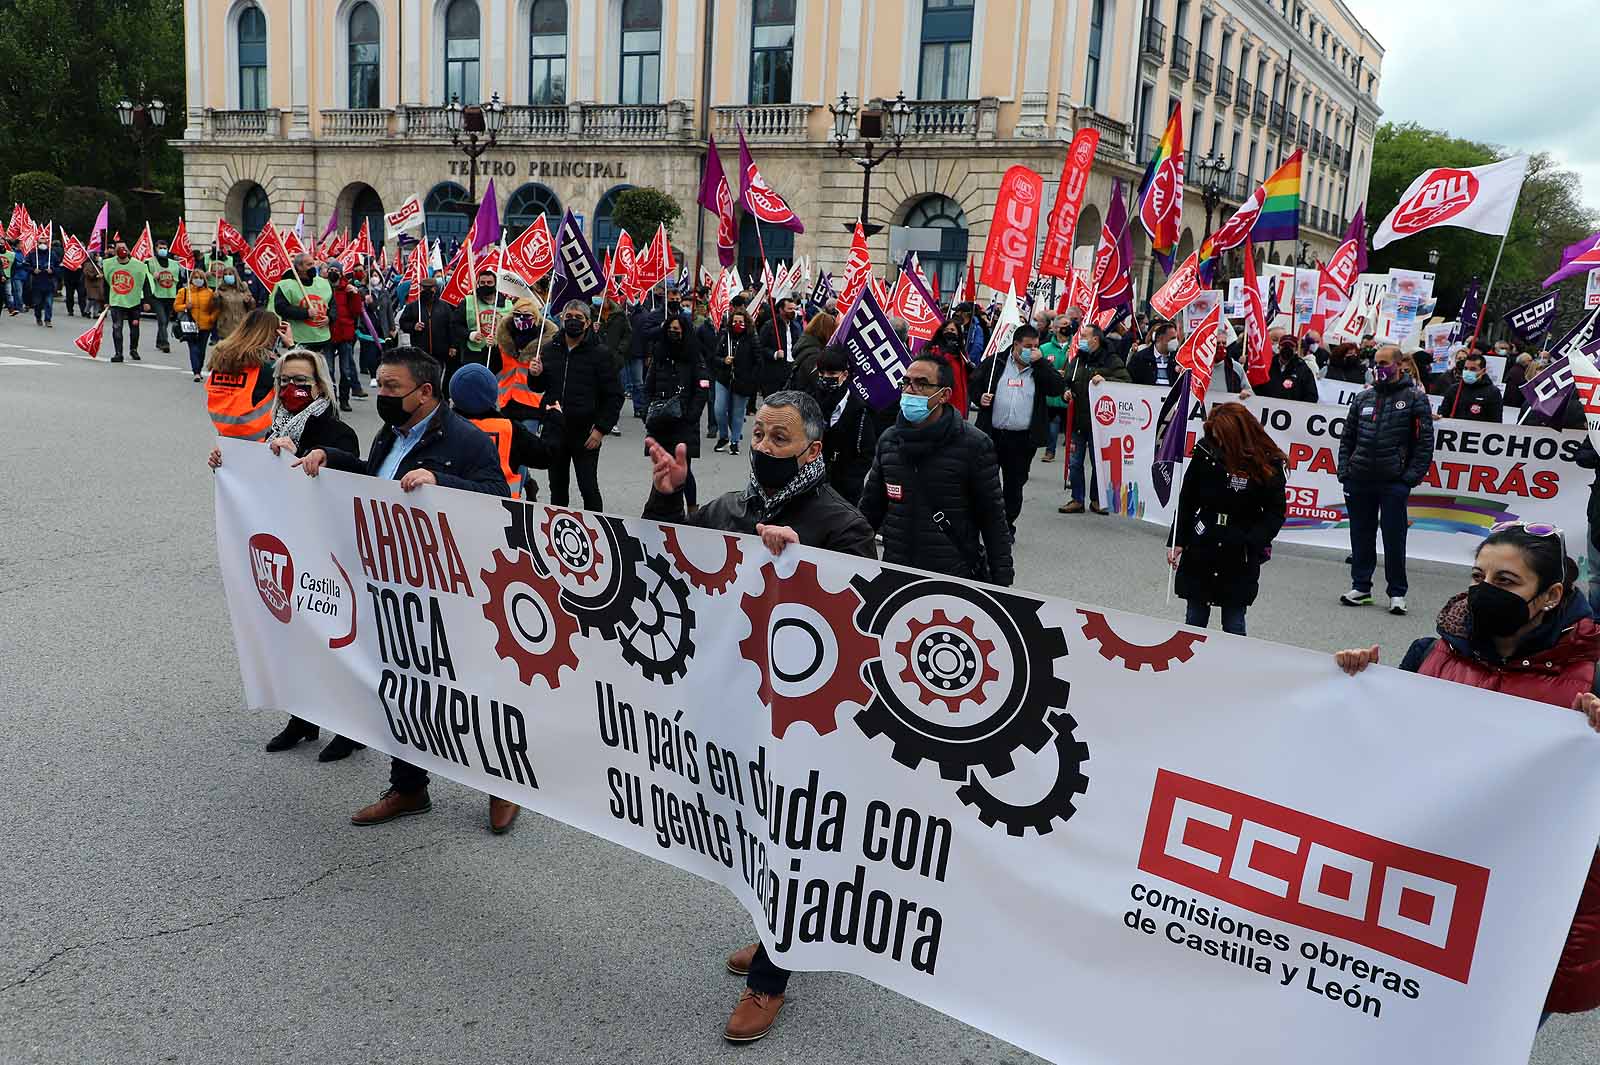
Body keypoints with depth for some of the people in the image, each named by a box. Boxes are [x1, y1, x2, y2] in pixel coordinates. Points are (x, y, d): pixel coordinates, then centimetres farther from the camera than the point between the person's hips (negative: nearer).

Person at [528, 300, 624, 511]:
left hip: (585, 434, -4)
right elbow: (539, 388, 18)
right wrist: (535, 376, -5)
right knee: (557, 486, 15)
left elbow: (614, 396, -6)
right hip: (553, 430, 4)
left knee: (588, 487, -1)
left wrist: (601, 429, -12)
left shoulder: (598, 355, -6)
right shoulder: (549, 350, 6)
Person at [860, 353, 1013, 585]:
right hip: (895, 574, 4)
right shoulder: (888, 440, 6)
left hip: (957, 578, -4)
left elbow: (993, 519, -5)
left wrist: (1001, 578, -6)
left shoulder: (974, 445, -8)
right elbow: (870, 507, 15)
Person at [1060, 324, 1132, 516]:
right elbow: (1068, 383, 23)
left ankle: (1096, 500, 19)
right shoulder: (1077, 361, 12)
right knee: (1076, 462, 6)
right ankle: (1077, 500, 14)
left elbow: (1126, 382, -14)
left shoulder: (1111, 361, -5)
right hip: (1077, 420, 5)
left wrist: (1105, 380, -26)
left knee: (1098, 462, 7)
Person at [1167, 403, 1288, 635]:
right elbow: (1186, 501, 5)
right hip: (1200, 551, 2)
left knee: (1234, 624, 5)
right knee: (1194, 619, 11)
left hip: (1241, 558, -2)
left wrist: (1252, 543, -17)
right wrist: (1177, 541, 1)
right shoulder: (1206, 453, -5)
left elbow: (1276, 512, -3)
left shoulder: (1268, 464, -10)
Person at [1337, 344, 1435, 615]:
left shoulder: (1415, 398, 1)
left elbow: (1425, 441, -2)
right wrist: (1344, 471, 6)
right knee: (1361, 536, 9)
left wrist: (1412, 476, -10)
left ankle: (1397, 593, 8)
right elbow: (1347, 438, 17)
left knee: (1394, 538, -1)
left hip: (1394, 482, -4)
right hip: (1359, 481, 4)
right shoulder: (1364, 398, 13)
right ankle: (1360, 587, 18)